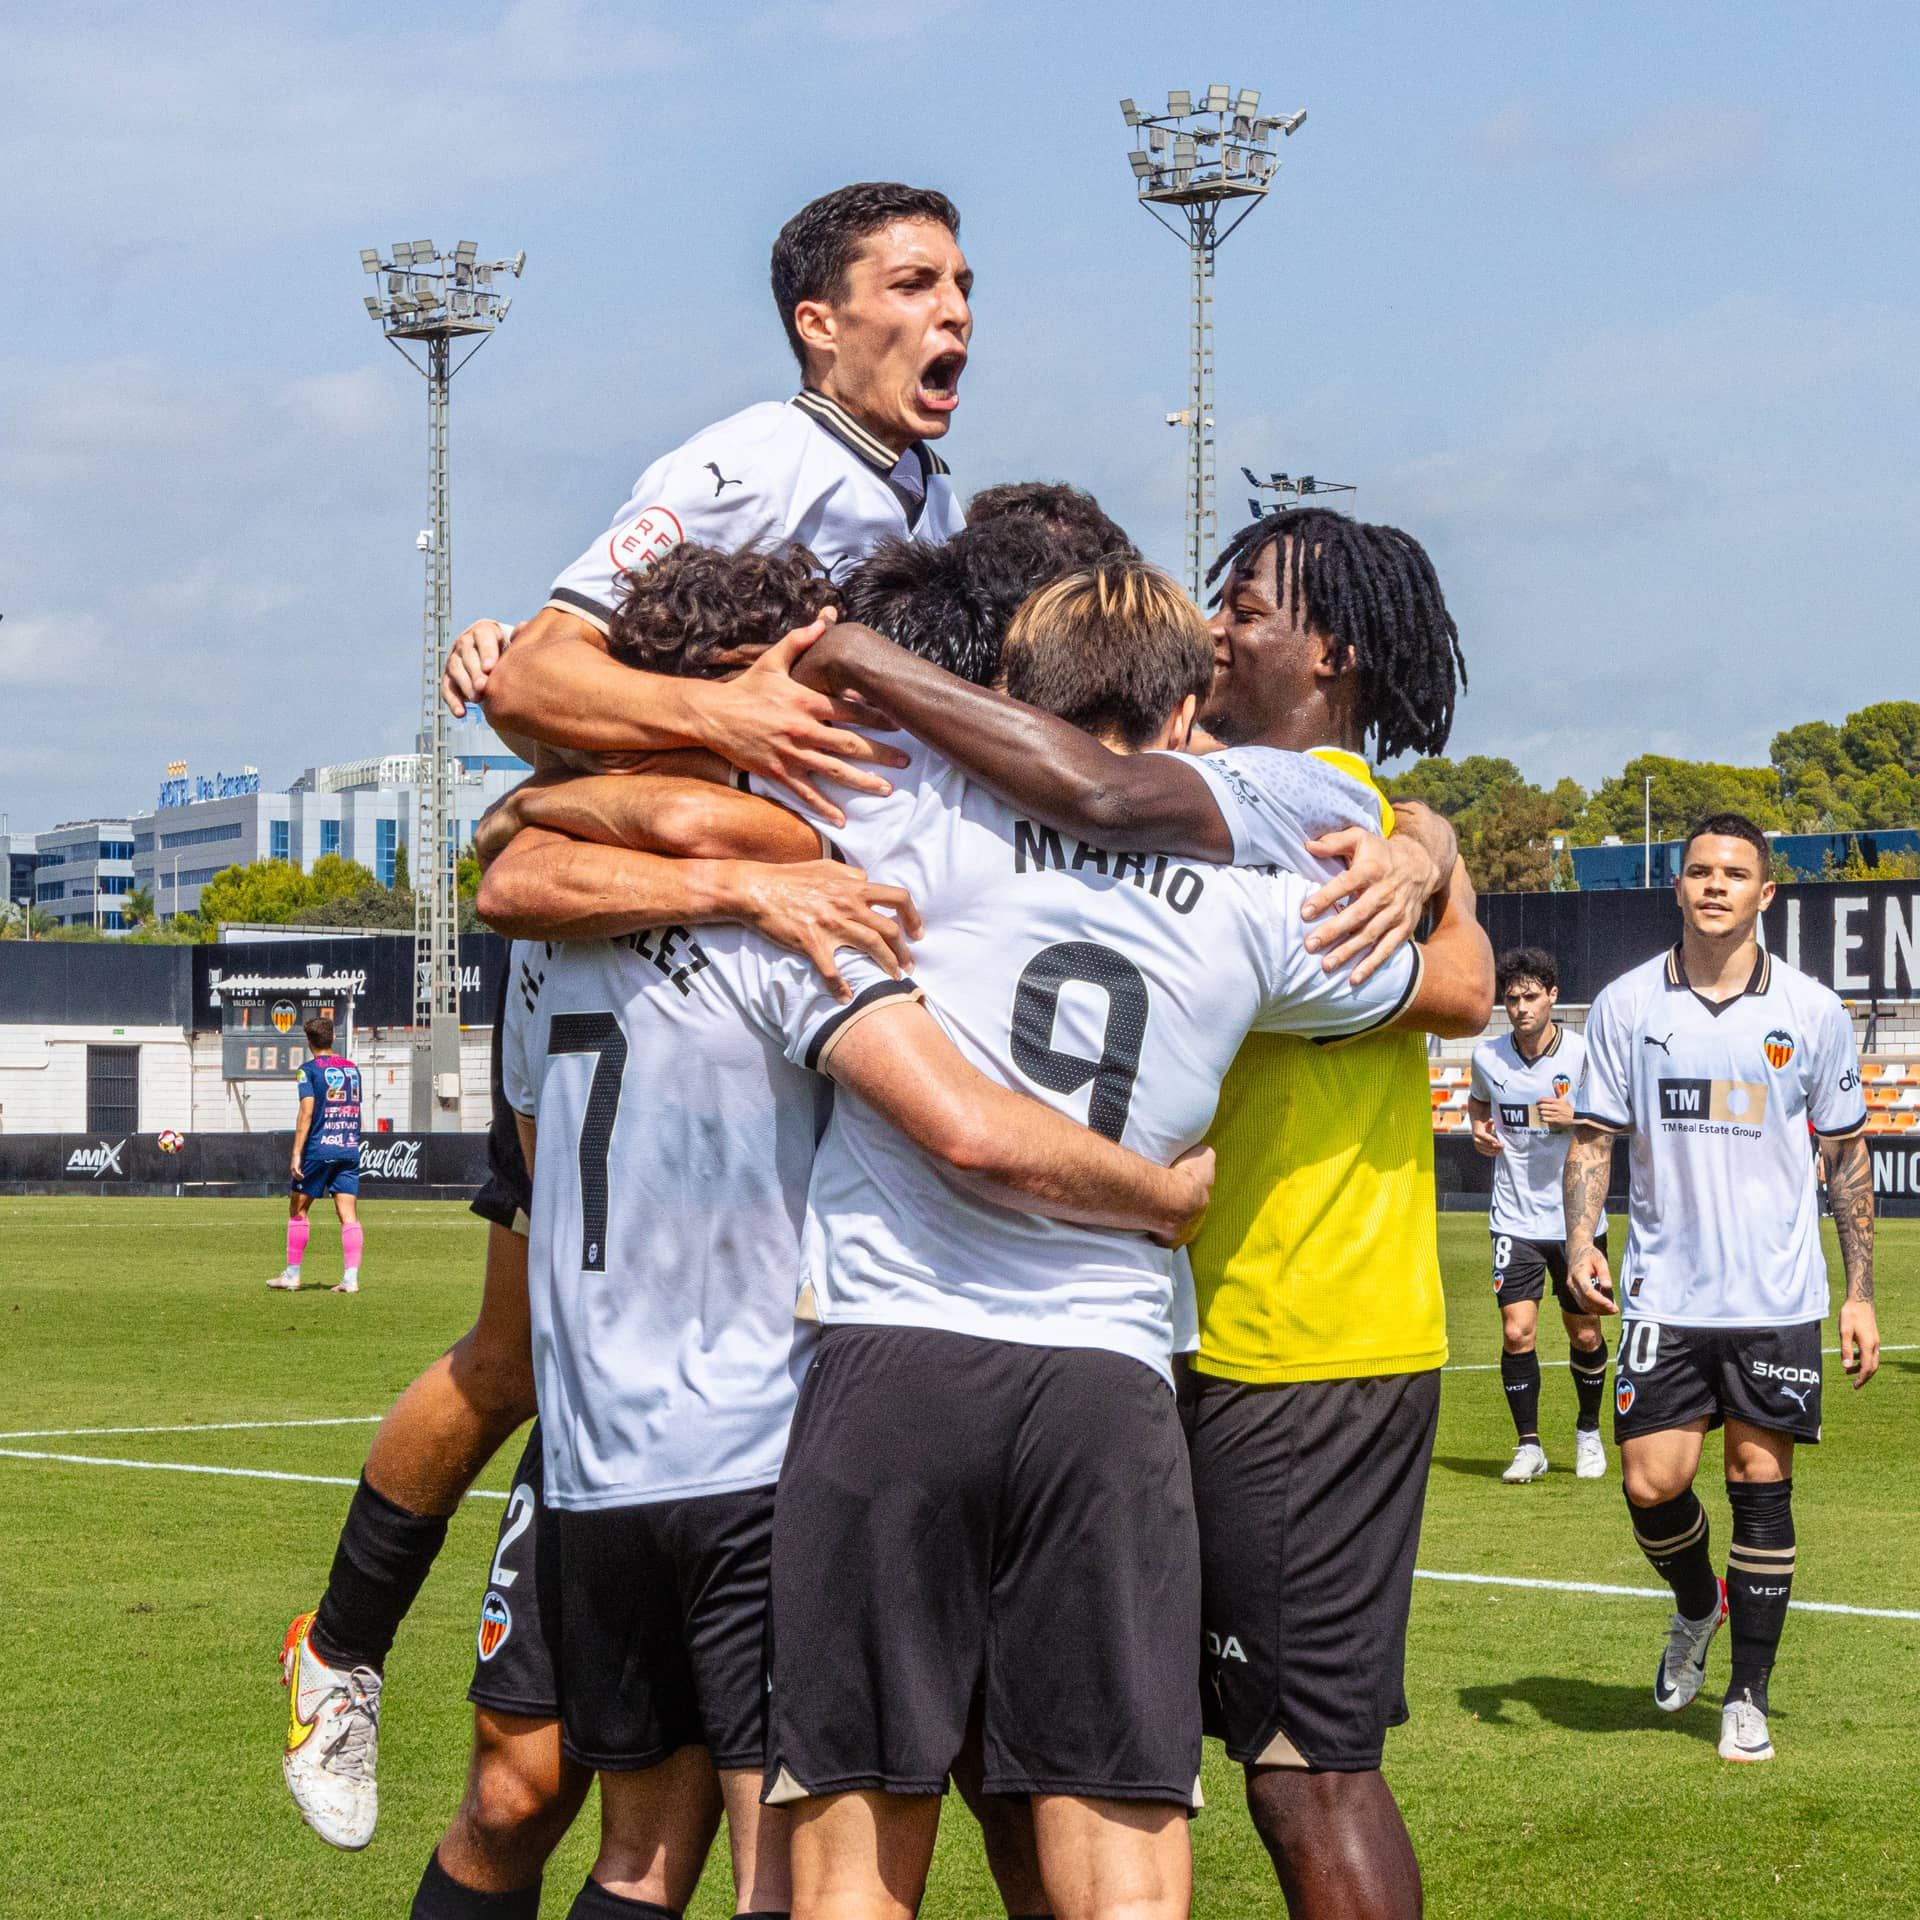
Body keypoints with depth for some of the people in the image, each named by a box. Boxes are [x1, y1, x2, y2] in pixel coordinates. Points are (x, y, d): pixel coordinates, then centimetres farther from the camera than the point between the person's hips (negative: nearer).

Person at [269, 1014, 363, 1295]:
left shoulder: (310, 1069, -5)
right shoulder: (352, 1068, 13)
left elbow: (307, 1112, -13)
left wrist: (296, 1153, -14)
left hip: (319, 1149, -4)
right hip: (349, 1150, 4)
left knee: (298, 1209, 9)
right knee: (348, 1215, 0)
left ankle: (292, 1274, 11)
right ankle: (351, 1277, -9)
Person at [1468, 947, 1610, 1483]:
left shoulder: (1583, 1053, -9)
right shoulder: (1487, 1056, -1)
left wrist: (1576, 1116, -18)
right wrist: (1479, 1129, -1)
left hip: (1577, 1215, -1)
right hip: (1515, 1219, 1)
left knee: (1585, 1335, 9)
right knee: (1517, 1333, -10)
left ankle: (1588, 1431, 31)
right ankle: (1528, 1445, 4)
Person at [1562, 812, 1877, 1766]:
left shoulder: (1813, 1013, 0)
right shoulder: (1626, 1005, 1)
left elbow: (1847, 1156, 7)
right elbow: (1594, 1136, 6)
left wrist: (1859, 1294, 4)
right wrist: (1582, 1240, -11)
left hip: (1777, 1297, -1)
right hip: (1664, 1293, 1)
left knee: (1760, 1486, 0)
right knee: (1651, 1483, -5)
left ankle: (1747, 1697, 12)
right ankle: (1697, 1603, 28)